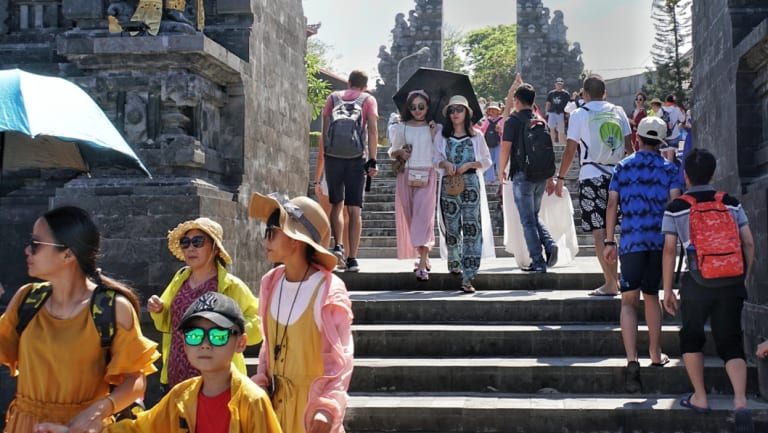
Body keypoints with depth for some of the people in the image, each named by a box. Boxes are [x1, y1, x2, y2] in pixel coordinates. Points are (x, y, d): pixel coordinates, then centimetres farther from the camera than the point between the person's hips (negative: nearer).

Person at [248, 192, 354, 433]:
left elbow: (339, 359, -18)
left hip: (311, 404, -5)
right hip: (274, 401, 6)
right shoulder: (270, 283, 1)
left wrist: (327, 407, -31)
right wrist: (261, 383, 1)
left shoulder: (328, 291, -18)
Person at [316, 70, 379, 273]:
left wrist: (321, 157, 11)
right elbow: (372, 131, -3)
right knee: (354, 209, 2)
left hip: (333, 156, 1)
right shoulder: (368, 100, 10)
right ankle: (352, 258, -1)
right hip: (356, 158, -1)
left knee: (336, 205, 14)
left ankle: (338, 246, -6)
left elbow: (325, 130, 9)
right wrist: (372, 161, -6)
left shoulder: (333, 97, 15)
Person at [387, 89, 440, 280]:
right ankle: (424, 257, 20)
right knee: (408, 217, 4)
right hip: (406, 176, 3)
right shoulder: (401, 128, 11)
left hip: (427, 176, -3)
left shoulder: (435, 129, 7)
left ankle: (422, 265, -18)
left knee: (424, 216, -13)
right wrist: (399, 152, -2)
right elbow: (391, 153, 19)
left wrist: (433, 136, -7)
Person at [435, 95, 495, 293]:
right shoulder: (442, 137, 11)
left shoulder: (476, 136, 7)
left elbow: (487, 160, 8)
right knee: (451, 227, 4)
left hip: (471, 183, -1)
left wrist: (469, 165, -8)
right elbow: (436, 159, 12)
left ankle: (468, 278, -13)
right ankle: (454, 263, 30)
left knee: (472, 228, -10)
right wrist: (445, 163, -9)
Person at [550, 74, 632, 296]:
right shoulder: (618, 112, 9)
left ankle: (611, 284, -2)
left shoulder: (578, 115, -1)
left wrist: (560, 178, 5)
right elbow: (628, 146, 9)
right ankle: (615, 276, 14)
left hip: (591, 177, -4)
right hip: (616, 175, 4)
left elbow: (570, 150, -3)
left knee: (599, 232, -2)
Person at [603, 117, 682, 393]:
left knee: (629, 301, -1)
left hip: (631, 241, -1)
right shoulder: (669, 169, 6)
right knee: (651, 296, 18)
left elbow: (612, 204, 4)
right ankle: (655, 355, 27)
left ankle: (632, 361, -16)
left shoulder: (622, 167, 7)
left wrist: (609, 241, 7)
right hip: (660, 239, 1)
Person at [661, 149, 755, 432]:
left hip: (698, 281, -2)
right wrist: (744, 279, 18)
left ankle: (700, 398, 22)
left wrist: (668, 290, 3)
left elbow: (670, 250, -2)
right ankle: (740, 402, -11)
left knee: (691, 337, 20)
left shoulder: (675, 208, 2)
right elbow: (749, 244, 8)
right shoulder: (731, 203, 10)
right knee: (731, 343, 8)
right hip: (731, 281, 2)